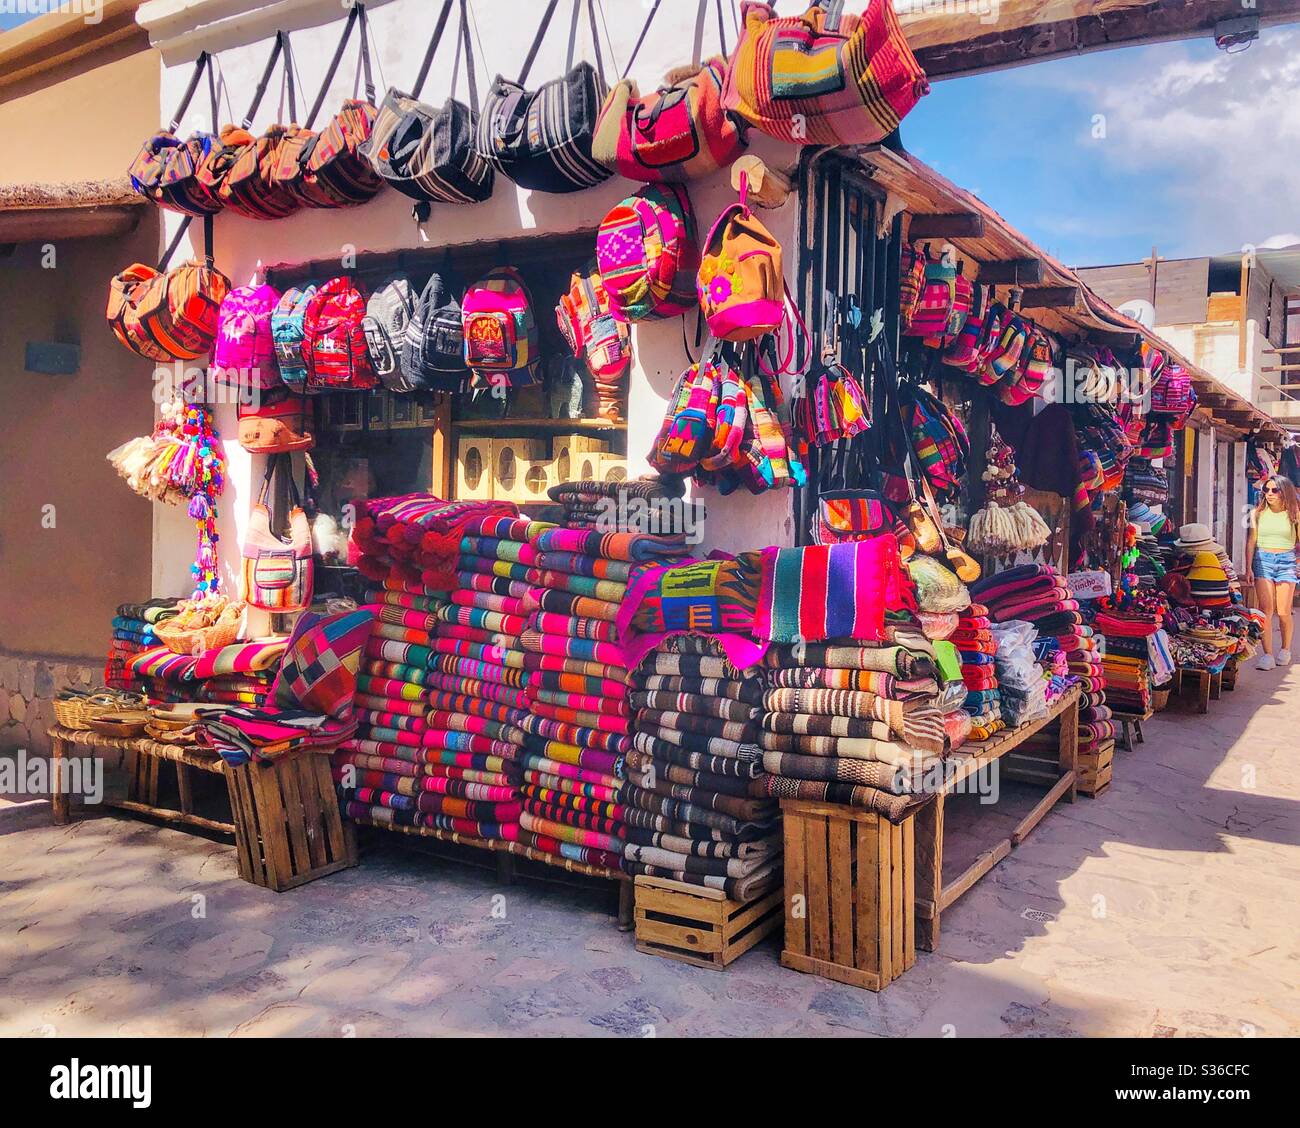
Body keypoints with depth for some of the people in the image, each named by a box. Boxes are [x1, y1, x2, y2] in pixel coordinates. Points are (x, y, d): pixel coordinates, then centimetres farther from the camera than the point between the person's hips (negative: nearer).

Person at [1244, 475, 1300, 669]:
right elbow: (1251, 541, 6)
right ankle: (1267, 654, -6)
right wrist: (1248, 568, 1)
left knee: (1283, 611, -2)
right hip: (1262, 559, 1)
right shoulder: (1258, 513, 5)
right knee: (1266, 609, -8)